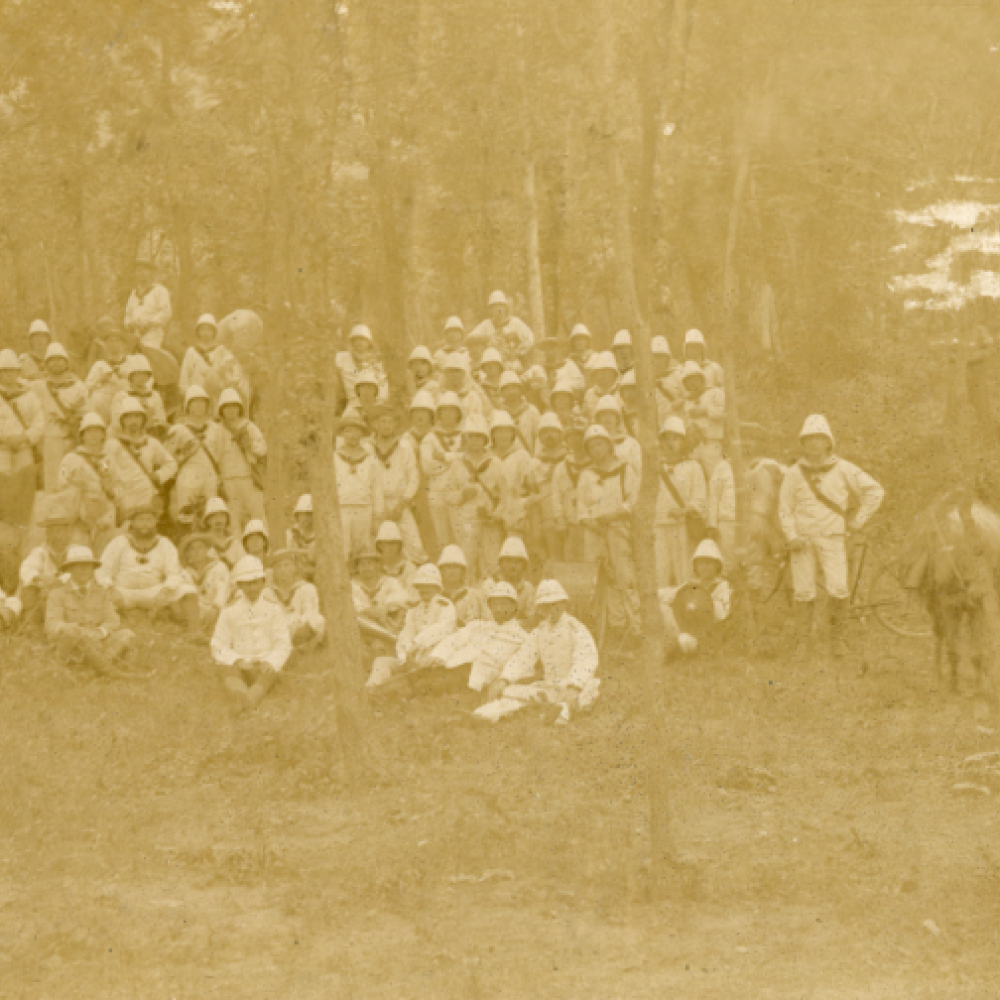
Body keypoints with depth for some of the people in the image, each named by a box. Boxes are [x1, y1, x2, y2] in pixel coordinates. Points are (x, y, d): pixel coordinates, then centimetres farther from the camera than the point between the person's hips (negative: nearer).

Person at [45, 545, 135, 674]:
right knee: (72, 631, -37)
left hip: (99, 643, 3)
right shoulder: (58, 594, 2)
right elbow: (52, 626, -10)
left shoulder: (102, 592, 13)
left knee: (126, 635, -24)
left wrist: (100, 632, -23)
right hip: (70, 649, -3)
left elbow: (112, 621, 3)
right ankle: (103, 665, -32)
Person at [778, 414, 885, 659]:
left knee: (838, 589, -13)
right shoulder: (795, 473, 5)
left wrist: (857, 521, 4)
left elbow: (875, 491, 7)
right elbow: (784, 508, 9)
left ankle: (837, 639, 1)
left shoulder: (843, 470, 2)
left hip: (832, 538, -1)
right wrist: (791, 536, -4)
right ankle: (801, 642, 7)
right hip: (803, 540, 1)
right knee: (803, 592, -2)